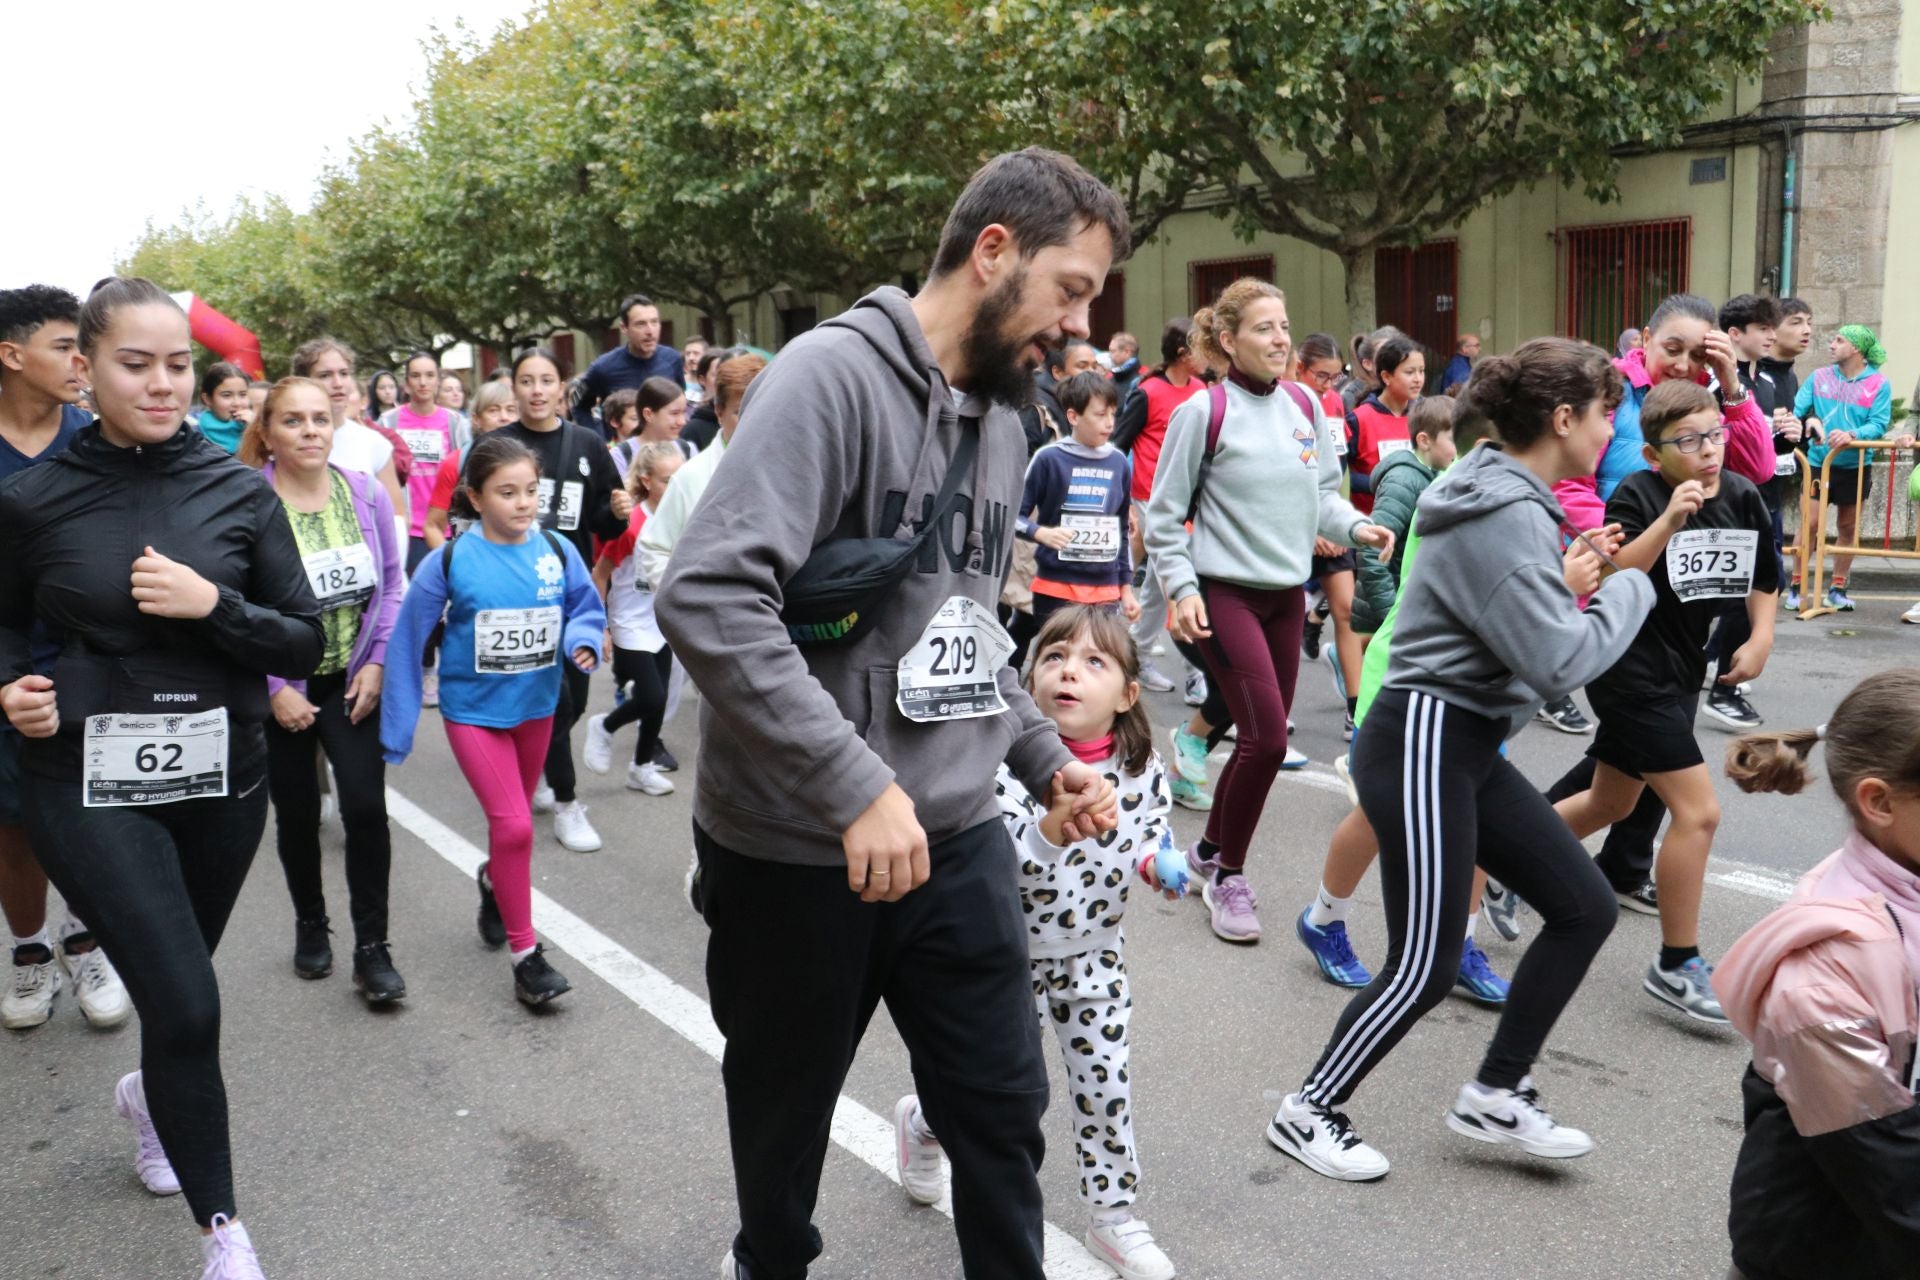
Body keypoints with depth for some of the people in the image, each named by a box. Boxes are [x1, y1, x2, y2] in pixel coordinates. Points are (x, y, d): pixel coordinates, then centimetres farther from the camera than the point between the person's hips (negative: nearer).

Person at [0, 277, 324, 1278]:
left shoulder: (239, 492, -2)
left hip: (221, 777, 3)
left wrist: (213, 605, -18)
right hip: (91, 783, -2)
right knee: (187, 1006, -11)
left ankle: (149, 1094, 56)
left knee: (176, 987, 20)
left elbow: (305, 640, -2)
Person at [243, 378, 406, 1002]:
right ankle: (310, 924, 35)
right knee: (297, 813, 12)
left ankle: (372, 948, 2)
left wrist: (377, 662, -4)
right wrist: (274, 688, -13)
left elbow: (391, 582, 3)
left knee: (365, 806, -9)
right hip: (280, 688, -1)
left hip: (352, 681, 1)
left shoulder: (366, 493, -6)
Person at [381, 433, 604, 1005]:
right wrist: (396, 727, -11)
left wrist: (582, 642, -20)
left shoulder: (557, 551, -10)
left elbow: (586, 610, 3)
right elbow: (407, 641, -12)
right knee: (514, 826, -12)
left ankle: (495, 881, 54)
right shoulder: (450, 561, -17)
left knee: (514, 818, 21)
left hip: (536, 706, 4)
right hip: (474, 709, -4)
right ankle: (526, 955, 3)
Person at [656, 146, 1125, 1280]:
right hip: (798, 849, -6)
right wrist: (856, 788, -29)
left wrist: (1045, 755, 9)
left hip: (958, 838, 6)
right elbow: (708, 598, -28)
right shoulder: (835, 374, -17)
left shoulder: (1003, 423, 9)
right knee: (785, 1113, 17)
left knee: (1005, 1110, 12)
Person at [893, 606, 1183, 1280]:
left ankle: (1113, 1215, 29)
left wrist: (1160, 863, -12)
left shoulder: (1143, 766, -9)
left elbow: (1155, 829, 9)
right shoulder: (1012, 762, -23)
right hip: (1010, 954, -3)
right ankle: (920, 1123, 44)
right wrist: (1053, 825, -45)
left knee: (1108, 1086, 7)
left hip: (1094, 956, 3)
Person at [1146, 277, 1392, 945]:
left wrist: (1356, 526, -4)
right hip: (1225, 592, -6)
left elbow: (1322, 492, 15)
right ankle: (1229, 876, 8)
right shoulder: (1203, 412, -10)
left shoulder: (1304, 406, 6)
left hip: (1287, 592, 6)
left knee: (1265, 737, 11)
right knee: (1267, 738, -13)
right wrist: (1181, 588, -13)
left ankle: (1210, 853, 33)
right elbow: (1165, 514, -5)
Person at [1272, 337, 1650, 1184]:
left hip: (1467, 744, 11)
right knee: (1425, 967, -4)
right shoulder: (1506, 517, -20)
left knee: (1585, 907, 11)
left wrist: (1569, 586, 6)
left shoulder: (1515, 502, 11)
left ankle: (1494, 1096, 21)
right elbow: (1559, 662, -22)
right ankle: (1307, 1113, 15)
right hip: (1424, 744, -10)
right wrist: (1629, 590, -7)